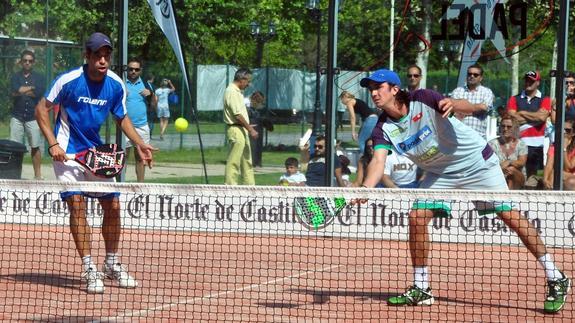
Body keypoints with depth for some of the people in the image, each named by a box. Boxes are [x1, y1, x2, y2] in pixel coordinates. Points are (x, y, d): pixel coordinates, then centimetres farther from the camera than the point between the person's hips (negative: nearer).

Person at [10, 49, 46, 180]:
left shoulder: (39, 77, 8)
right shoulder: (15, 77, 11)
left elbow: (39, 93, -7)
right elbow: (15, 92, -8)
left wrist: (22, 91, -3)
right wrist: (31, 88, -5)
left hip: (33, 117, -1)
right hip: (17, 116, 1)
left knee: (35, 147, -1)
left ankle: (38, 174, 3)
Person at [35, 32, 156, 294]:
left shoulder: (116, 85, -5)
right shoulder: (69, 80, -17)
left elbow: (122, 117, 11)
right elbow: (42, 108, -9)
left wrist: (140, 144, -3)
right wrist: (53, 144, -17)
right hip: (68, 152, -5)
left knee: (112, 206, 4)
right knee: (77, 206, -14)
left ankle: (112, 264, 21)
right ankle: (89, 270, -12)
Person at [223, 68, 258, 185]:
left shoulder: (237, 91, 17)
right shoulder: (232, 92, -15)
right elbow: (237, 115, -19)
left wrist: (249, 128, 17)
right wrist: (251, 129, -17)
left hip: (242, 131, 11)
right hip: (236, 130, -11)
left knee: (247, 161, 14)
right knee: (233, 162, -8)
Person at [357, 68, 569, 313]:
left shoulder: (422, 100, -23)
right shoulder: (383, 129, -11)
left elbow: (469, 109, -30)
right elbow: (378, 161, -25)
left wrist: (453, 105, -54)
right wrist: (365, 190, -44)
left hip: (477, 161, -5)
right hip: (440, 173, 5)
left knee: (510, 216, -7)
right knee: (417, 217, -11)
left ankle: (556, 279, 0)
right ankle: (420, 289, 1)